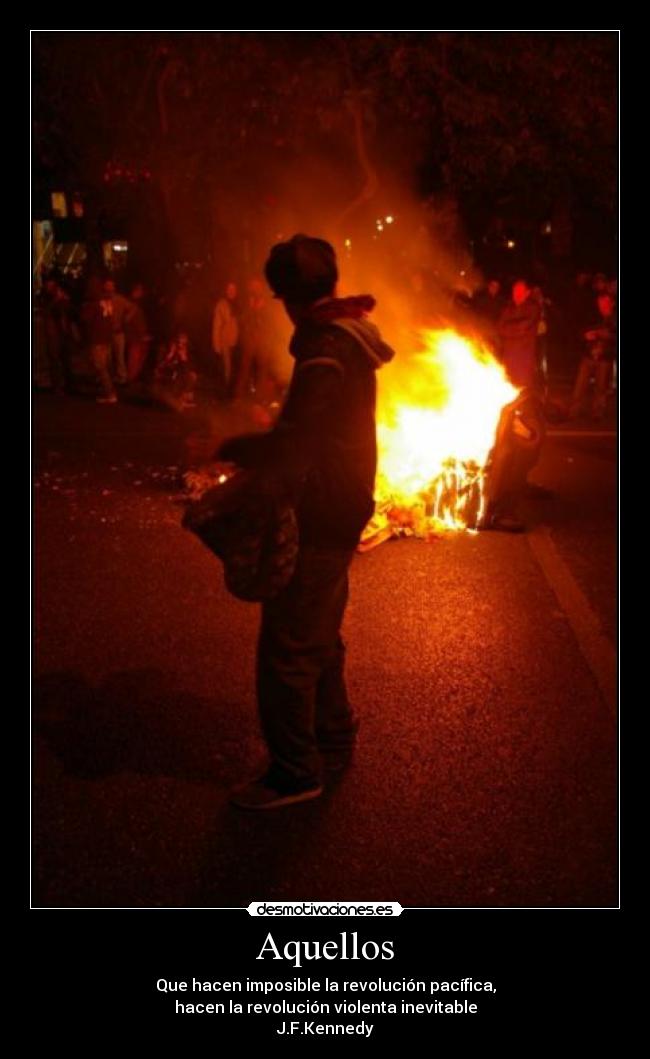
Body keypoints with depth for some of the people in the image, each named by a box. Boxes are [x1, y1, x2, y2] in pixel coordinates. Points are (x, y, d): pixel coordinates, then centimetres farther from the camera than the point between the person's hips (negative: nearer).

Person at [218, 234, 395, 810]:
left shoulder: (325, 352, -22)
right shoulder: (348, 337, 9)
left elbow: (295, 444, -29)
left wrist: (232, 449, -16)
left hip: (321, 515, -10)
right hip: (339, 508, 10)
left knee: (288, 644, -1)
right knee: (319, 636, 21)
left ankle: (295, 769, 10)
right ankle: (333, 741, 35)